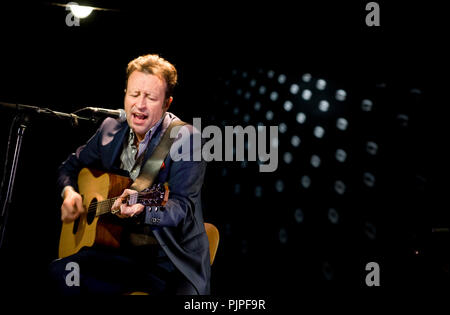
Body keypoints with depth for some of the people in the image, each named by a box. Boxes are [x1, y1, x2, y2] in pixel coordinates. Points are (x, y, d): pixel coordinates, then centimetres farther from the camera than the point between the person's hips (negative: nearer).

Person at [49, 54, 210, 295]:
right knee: (60, 270, -17)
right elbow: (72, 164, 21)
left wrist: (142, 209, -40)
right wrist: (69, 191, 0)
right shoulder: (111, 129, 6)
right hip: (120, 250, 5)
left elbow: (183, 207, -20)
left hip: (170, 260, -5)